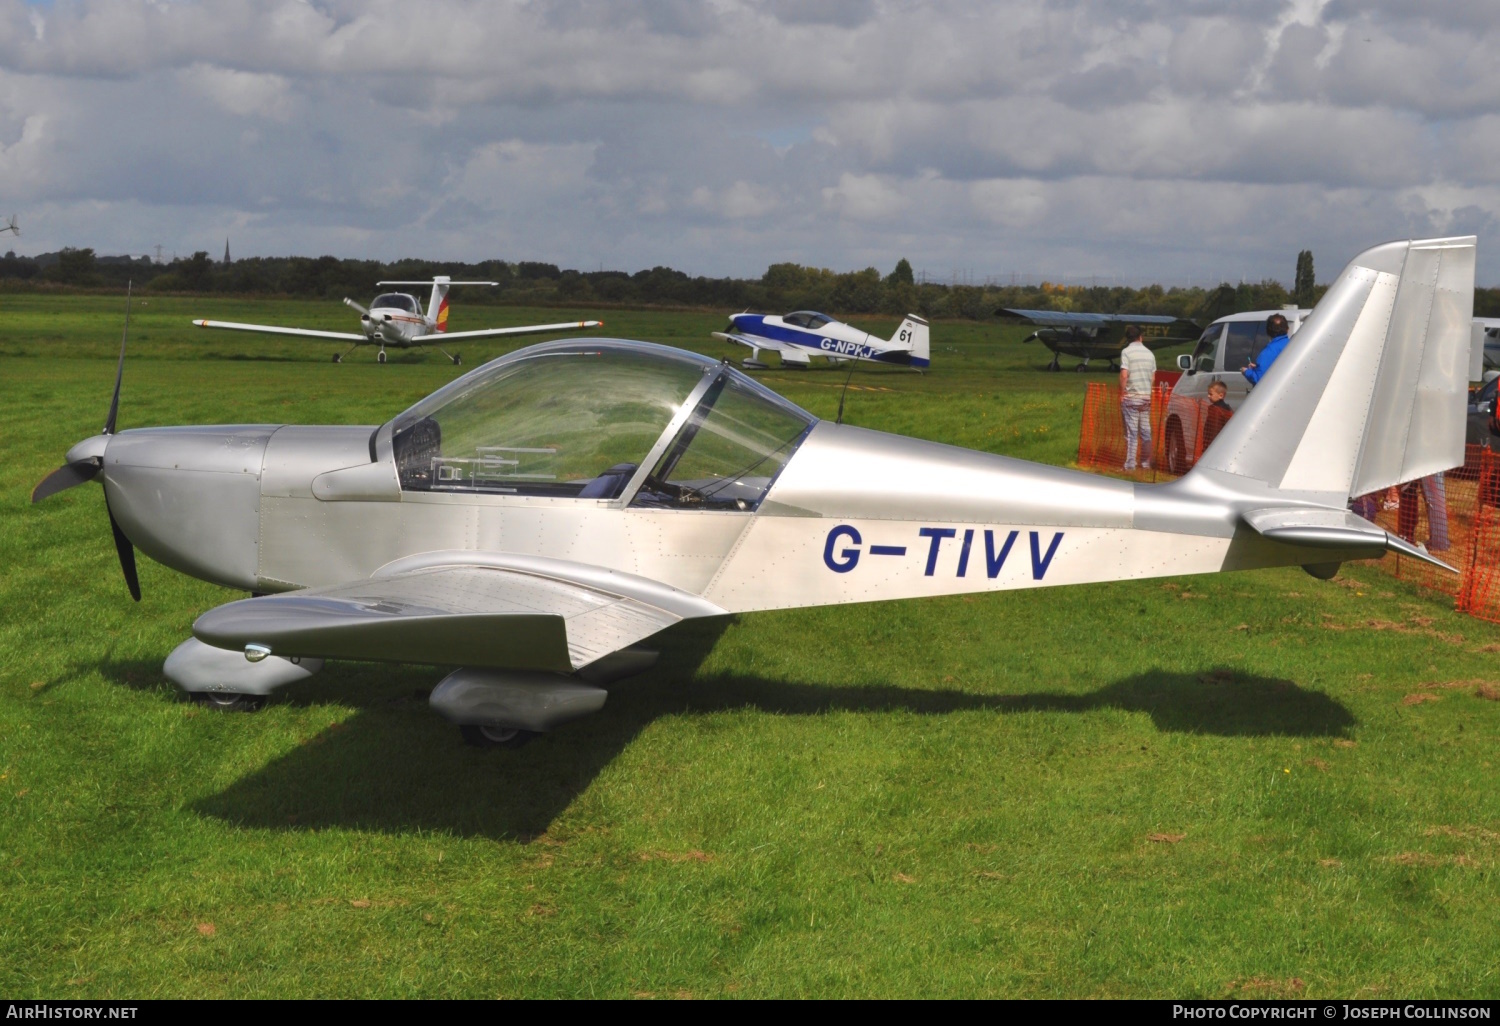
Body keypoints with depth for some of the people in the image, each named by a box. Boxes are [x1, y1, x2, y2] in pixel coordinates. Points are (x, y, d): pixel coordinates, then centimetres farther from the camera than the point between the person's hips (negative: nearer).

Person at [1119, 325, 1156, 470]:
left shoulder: (1126, 352, -8)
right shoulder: (1149, 353, 8)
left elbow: (1124, 375, -17)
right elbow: (1153, 378, 10)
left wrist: (1122, 393, -7)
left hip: (1131, 397, -5)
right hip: (1146, 397, 5)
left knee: (1131, 431, -5)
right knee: (1145, 431, 9)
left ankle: (1130, 465, -5)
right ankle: (1146, 463, 13)